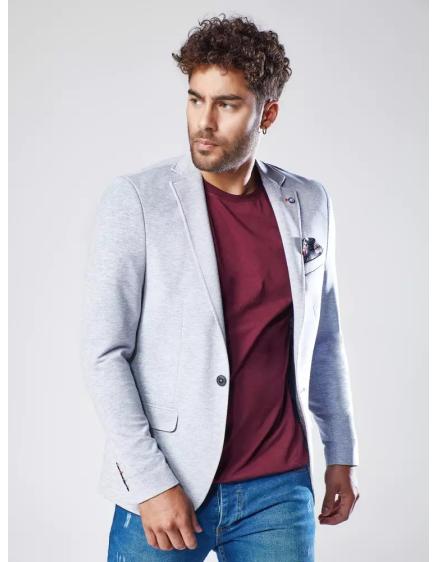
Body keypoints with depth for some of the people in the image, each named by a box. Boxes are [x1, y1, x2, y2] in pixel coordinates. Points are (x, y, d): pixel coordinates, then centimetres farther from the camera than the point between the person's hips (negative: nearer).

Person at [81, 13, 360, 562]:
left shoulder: (308, 204, 5)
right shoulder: (135, 200, -7)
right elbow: (104, 353, -10)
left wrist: (341, 454, 15)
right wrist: (151, 483, -14)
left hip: (279, 490, 3)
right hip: (164, 493, -3)